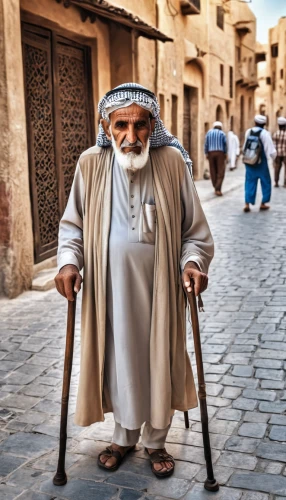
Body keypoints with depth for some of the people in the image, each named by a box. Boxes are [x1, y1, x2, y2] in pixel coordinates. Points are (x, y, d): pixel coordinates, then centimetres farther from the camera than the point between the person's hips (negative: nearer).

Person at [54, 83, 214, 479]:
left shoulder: (172, 161, -8)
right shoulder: (91, 163, -5)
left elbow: (193, 227, -1)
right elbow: (73, 224, 5)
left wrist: (193, 260, -16)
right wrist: (69, 262, -9)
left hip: (159, 289, -1)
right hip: (110, 289, 1)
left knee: (159, 362, 11)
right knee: (118, 361, 13)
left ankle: (156, 442, 34)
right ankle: (124, 437, 37)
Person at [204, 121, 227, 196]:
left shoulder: (209, 132, 10)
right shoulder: (222, 133, 5)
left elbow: (206, 143, 2)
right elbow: (225, 144, 0)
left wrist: (206, 153, 4)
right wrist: (225, 153, 10)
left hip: (211, 153, 2)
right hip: (220, 153, -2)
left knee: (213, 171, 10)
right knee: (221, 171, -3)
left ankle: (216, 188, 16)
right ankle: (218, 189, -15)